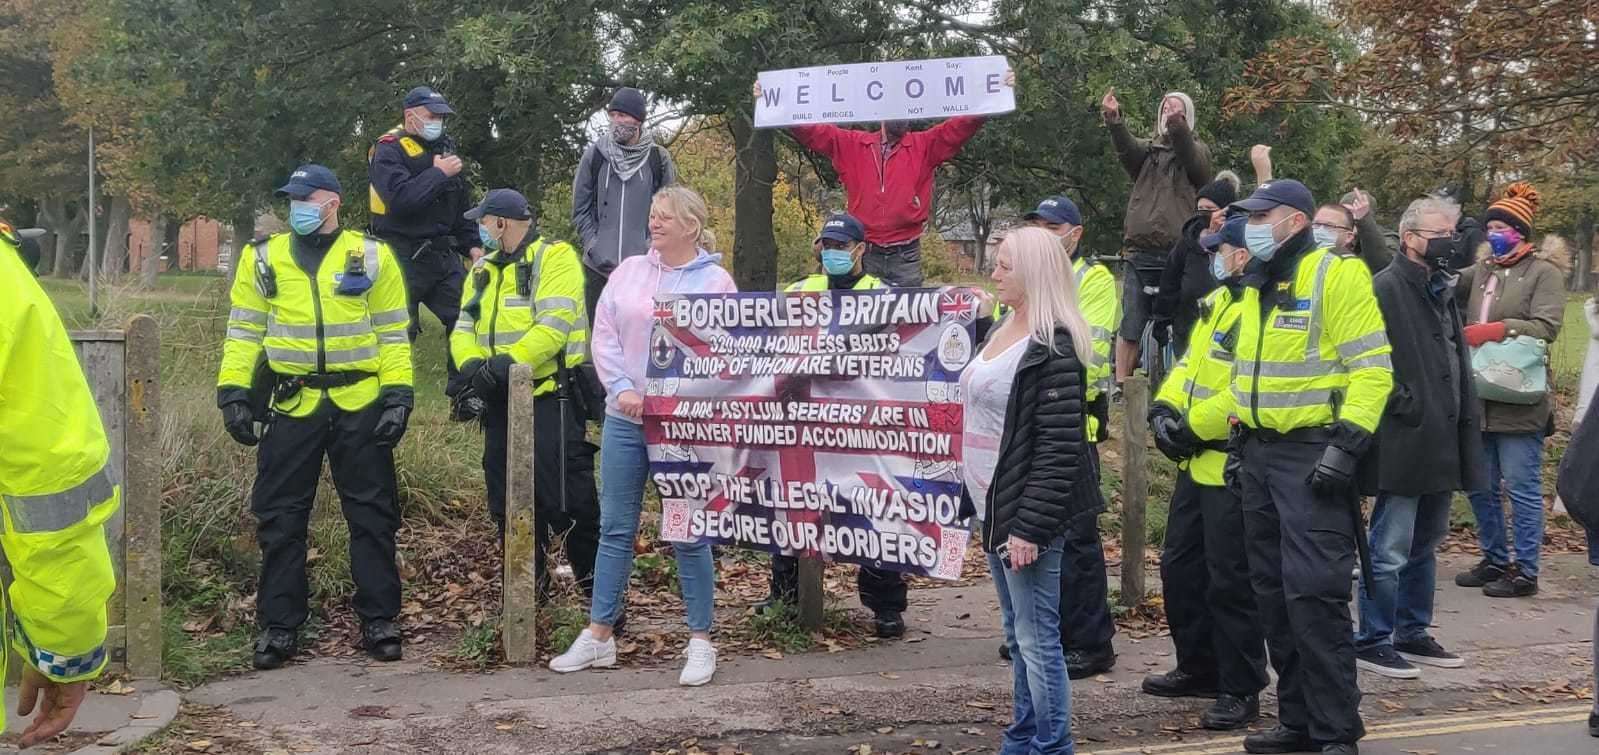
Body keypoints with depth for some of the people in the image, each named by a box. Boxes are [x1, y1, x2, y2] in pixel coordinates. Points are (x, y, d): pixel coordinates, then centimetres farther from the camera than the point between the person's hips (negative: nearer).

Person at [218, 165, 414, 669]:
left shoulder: (372, 256, 3)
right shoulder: (264, 258, 8)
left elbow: (393, 331, 3)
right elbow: (244, 330, 8)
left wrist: (398, 392, -5)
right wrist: (233, 391, -1)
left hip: (360, 405, -1)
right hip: (290, 405, 1)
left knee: (372, 515, 4)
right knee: (280, 518, 5)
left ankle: (379, 619, 14)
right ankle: (279, 624, 15)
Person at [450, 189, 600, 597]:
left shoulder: (554, 258, -7)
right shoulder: (484, 269, 18)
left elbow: (554, 325, -19)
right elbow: (463, 328, 10)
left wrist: (508, 363, -27)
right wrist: (472, 365, -12)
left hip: (549, 399, -8)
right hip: (501, 403, 8)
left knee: (569, 502, -9)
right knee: (508, 504, 12)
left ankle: (599, 591, 3)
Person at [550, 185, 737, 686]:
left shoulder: (715, 281, -2)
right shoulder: (629, 271, 9)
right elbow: (604, 335, 5)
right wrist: (623, 390, -8)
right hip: (625, 419, 4)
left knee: (689, 534, 2)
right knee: (615, 528, 9)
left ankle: (701, 642, 12)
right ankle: (599, 635, 18)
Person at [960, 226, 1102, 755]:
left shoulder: (1053, 348, -16)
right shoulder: (1003, 333, 13)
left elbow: (1058, 448, -20)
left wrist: (1030, 527, -22)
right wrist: (982, 509, 17)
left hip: (1026, 514, -9)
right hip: (994, 511, 10)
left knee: (1037, 639, -4)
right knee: (1017, 636, 16)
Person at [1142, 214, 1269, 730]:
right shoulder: (1219, 301, 14)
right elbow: (1190, 362, 17)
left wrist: (1191, 426, -19)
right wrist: (1165, 407, 1)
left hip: (1232, 466, -10)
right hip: (1197, 462, 10)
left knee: (1229, 582, -3)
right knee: (1180, 566, 18)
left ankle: (1241, 691, 9)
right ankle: (1198, 668, 32)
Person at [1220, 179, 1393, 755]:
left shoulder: (1336, 275, -10)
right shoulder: (1257, 286, 15)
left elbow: (1372, 367, -15)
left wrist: (1347, 443, -20)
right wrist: (1239, 439, 20)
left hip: (1313, 456, -8)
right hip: (1260, 453, 8)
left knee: (1313, 593, -11)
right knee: (1273, 593, 10)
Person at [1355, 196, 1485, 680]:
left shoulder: (1443, 289, 17)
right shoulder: (1385, 288, -11)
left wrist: (1464, 421, 14)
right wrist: (1404, 406, -17)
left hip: (1441, 443, 9)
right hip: (1404, 444, -9)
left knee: (1425, 547, 16)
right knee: (1389, 551, -3)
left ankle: (1413, 634, 26)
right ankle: (1372, 641, 6)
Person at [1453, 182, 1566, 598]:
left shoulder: (1543, 272, -3)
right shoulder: (1482, 271, 15)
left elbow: (1546, 327, -14)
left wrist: (1496, 330, -19)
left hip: (1519, 402, -7)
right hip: (1480, 400, 7)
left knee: (1522, 488, -1)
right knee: (1479, 486, 13)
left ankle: (1525, 571, 7)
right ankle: (1495, 560, 26)